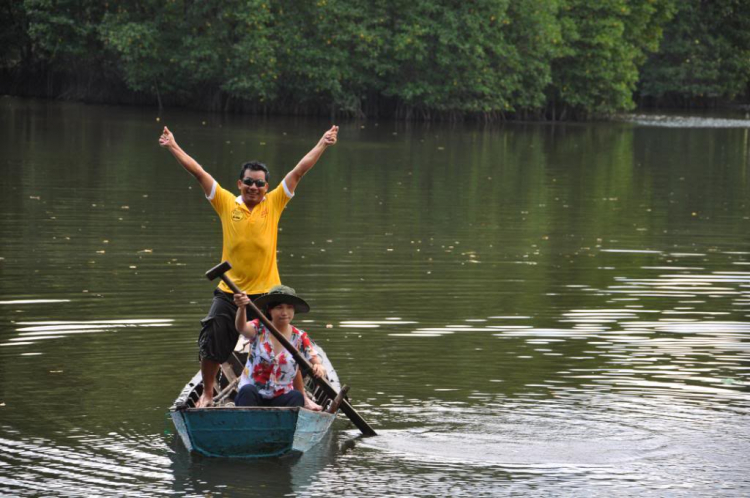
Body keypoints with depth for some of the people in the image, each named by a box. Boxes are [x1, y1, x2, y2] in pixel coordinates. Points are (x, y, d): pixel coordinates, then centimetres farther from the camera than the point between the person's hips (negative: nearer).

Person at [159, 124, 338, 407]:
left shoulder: (274, 204, 1)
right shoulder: (226, 203, 1)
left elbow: (298, 172, 0)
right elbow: (198, 172, 0)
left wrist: (322, 145, -2)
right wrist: (173, 147, -2)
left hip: (266, 291, -1)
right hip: (229, 292, 1)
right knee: (211, 346, 4)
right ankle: (207, 394, 25)